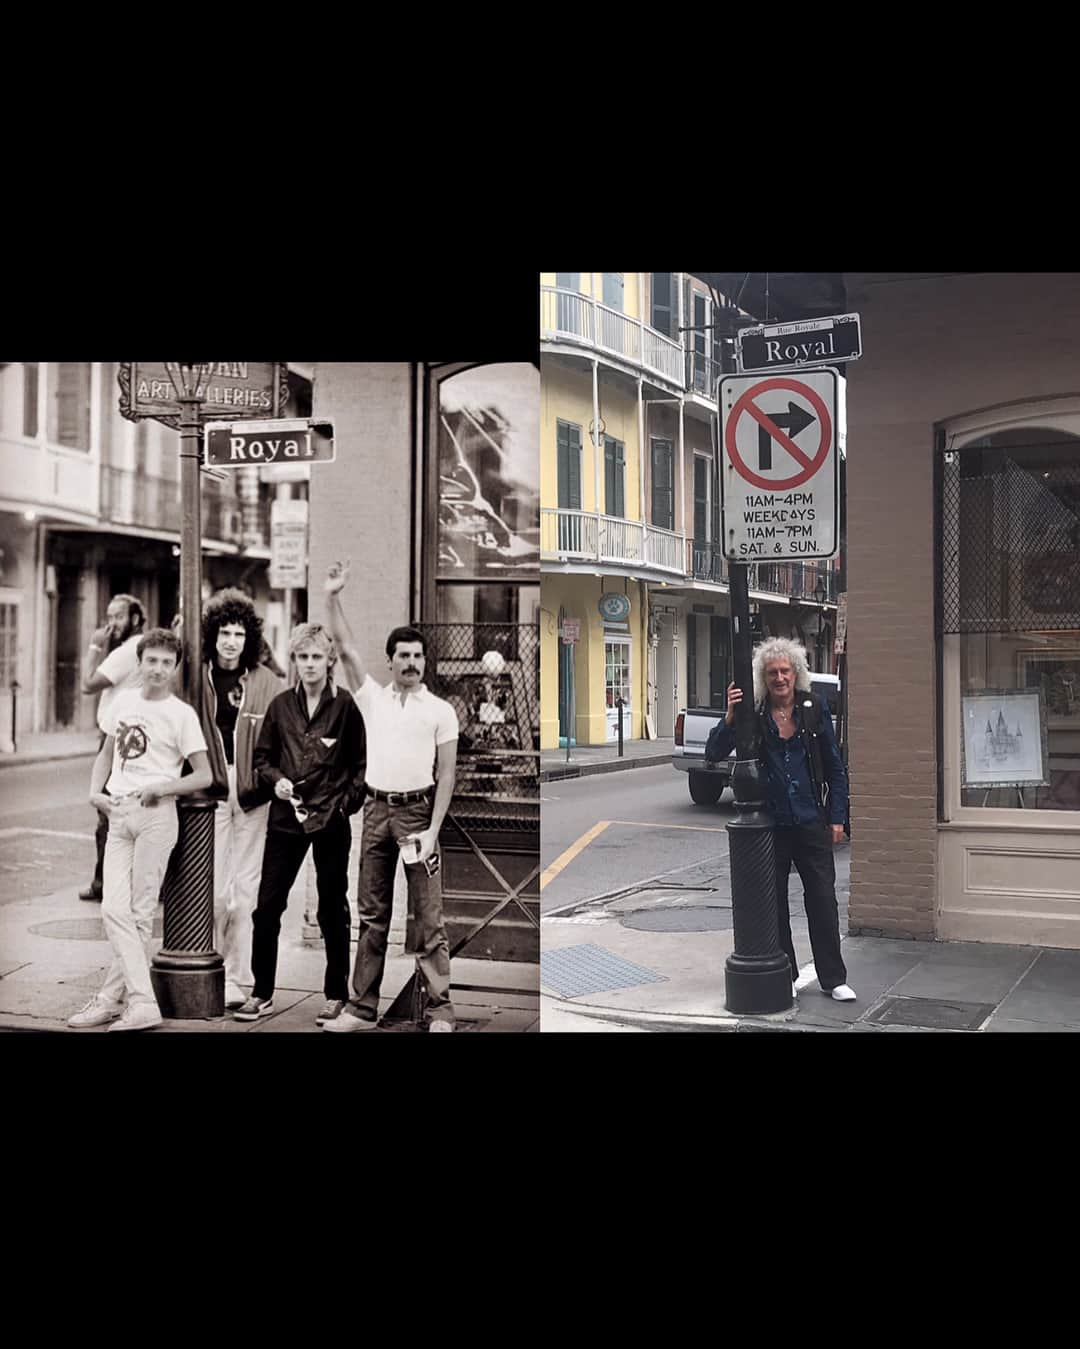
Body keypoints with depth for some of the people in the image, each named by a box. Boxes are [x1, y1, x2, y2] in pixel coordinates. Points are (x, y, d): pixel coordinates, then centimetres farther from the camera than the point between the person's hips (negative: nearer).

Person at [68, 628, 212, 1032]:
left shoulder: (181, 714, -4)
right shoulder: (123, 701, 11)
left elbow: (204, 776, -4)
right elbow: (107, 753, 22)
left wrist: (159, 788, -14)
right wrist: (95, 791, 6)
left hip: (156, 815, -5)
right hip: (118, 814, 5)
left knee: (140, 912, -1)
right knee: (115, 909, -2)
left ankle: (110, 999, 6)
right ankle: (142, 1004, 1)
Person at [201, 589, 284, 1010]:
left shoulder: (267, 683, 2)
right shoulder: (197, 679, 3)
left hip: (253, 792, 0)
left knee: (247, 887, 5)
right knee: (212, 886, 0)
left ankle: (237, 978, 14)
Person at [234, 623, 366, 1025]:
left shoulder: (345, 706, -3)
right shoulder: (281, 705, 6)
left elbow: (359, 764, 1)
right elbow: (262, 757, 13)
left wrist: (347, 803, -8)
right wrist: (276, 779, -5)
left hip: (330, 820, -3)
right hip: (285, 816, 3)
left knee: (333, 909, 7)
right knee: (267, 905, 2)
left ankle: (336, 996, 18)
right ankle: (262, 994, 14)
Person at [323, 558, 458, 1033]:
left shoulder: (440, 710, 0)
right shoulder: (373, 698, 9)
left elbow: (446, 775, -2)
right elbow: (345, 648, 3)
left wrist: (433, 829, -11)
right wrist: (333, 599, -6)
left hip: (417, 810, -3)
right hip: (377, 809, 3)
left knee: (428, 915, -2)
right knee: (371, 914, 8)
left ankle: (440, 1010, 3)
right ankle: (362, 1008, 14)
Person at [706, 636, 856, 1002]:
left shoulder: (814, 709, 0)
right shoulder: (753, 714, -4)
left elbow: (834, 766, 6)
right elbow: (713, 754, -11)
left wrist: (837, 817, 3)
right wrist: (730, 717, -25)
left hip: (811, 822, 0)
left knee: (822, 900, 3)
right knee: (774, 904, 9)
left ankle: (833, 979, 15)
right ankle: (785, 977, 23)